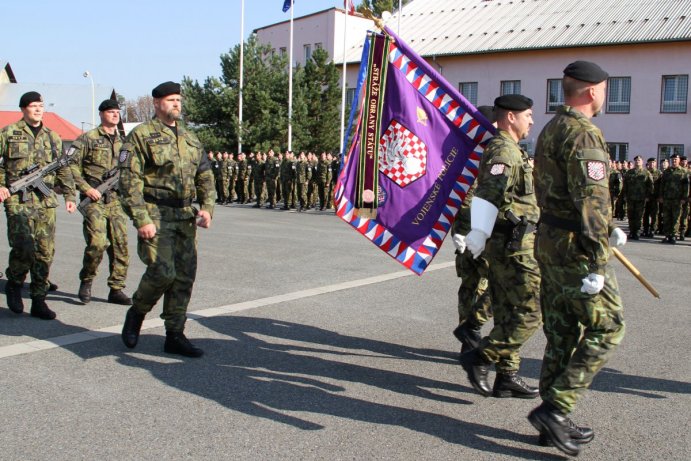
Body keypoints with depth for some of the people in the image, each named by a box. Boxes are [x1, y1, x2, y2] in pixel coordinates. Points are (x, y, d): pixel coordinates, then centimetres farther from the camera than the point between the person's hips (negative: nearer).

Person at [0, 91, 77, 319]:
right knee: (24, 248, -14)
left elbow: (63, 169, 18)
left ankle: (39, 301, 12)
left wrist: (69, 195, 11)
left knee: (45, 253, 3)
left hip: (46, 202, 4)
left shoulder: (52, 137, 15)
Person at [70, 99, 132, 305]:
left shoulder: (123, 142, 17)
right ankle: (86, 280, 8)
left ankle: (116, 289, 10)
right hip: (95, 199, -5)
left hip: (116, 200, 5)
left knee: (120, 244, 1)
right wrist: (86, 188, -13)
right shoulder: (88, 138, 1)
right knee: (98, 242, -16)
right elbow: (72, 167, -4)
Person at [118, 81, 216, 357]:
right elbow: (130, 181, -9)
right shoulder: (141, 135, -3)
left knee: (184, 276, 4)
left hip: (185, 217, 6)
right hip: (155, 214, -6)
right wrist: (141, 220, -17)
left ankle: (175, 335, 15)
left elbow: (205, 176, 18)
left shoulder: (190, 138, 17)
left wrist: (207, 207, 2)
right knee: (163, 271, -16)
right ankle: (136, 313, 13)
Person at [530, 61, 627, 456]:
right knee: (606, 328, 0)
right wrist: (598, 264, -23)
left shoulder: (551, 130, 16)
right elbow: (591, 199, -22)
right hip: (576, 248, -9)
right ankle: (554, 408, -2)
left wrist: (606, 231, 26)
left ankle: (555, 423, 20)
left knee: (562, 334, 13)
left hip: (551, 242, 10)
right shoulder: (584, 134, -15)